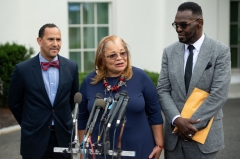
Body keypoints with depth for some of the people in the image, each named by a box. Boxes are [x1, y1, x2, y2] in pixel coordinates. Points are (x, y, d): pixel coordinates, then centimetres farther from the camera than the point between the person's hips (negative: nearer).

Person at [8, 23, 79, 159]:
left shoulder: (71, 67, 1)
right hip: (34, 139, -2)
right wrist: (30, 124, 8)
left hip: (64, 136, 2)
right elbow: (14, 102, 3)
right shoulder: (23, 69, -7)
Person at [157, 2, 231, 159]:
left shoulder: (221, 51, -6)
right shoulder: (169, 52, 5)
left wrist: (193, 124, -15)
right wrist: (177, 120, -14)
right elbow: (163, 90, 2)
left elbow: (219, 94, -12)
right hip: (174, 133, 3)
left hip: (204, 134, -3)